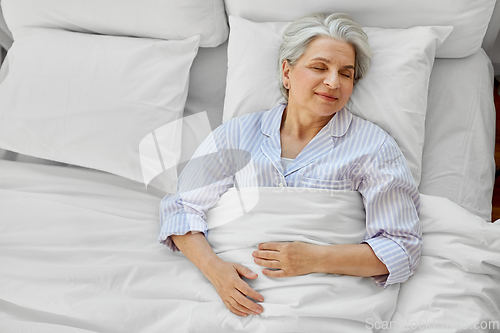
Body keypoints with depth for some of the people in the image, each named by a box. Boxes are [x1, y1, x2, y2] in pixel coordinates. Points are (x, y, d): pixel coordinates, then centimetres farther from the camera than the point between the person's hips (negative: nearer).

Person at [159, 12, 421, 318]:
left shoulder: (373, 146, 2)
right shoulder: (237, 134, 9)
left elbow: (403, 247, -3)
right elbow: (182, 207, 8)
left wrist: (315, 259, -16)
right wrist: (214, 267, -11)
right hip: (240, 292, 2)